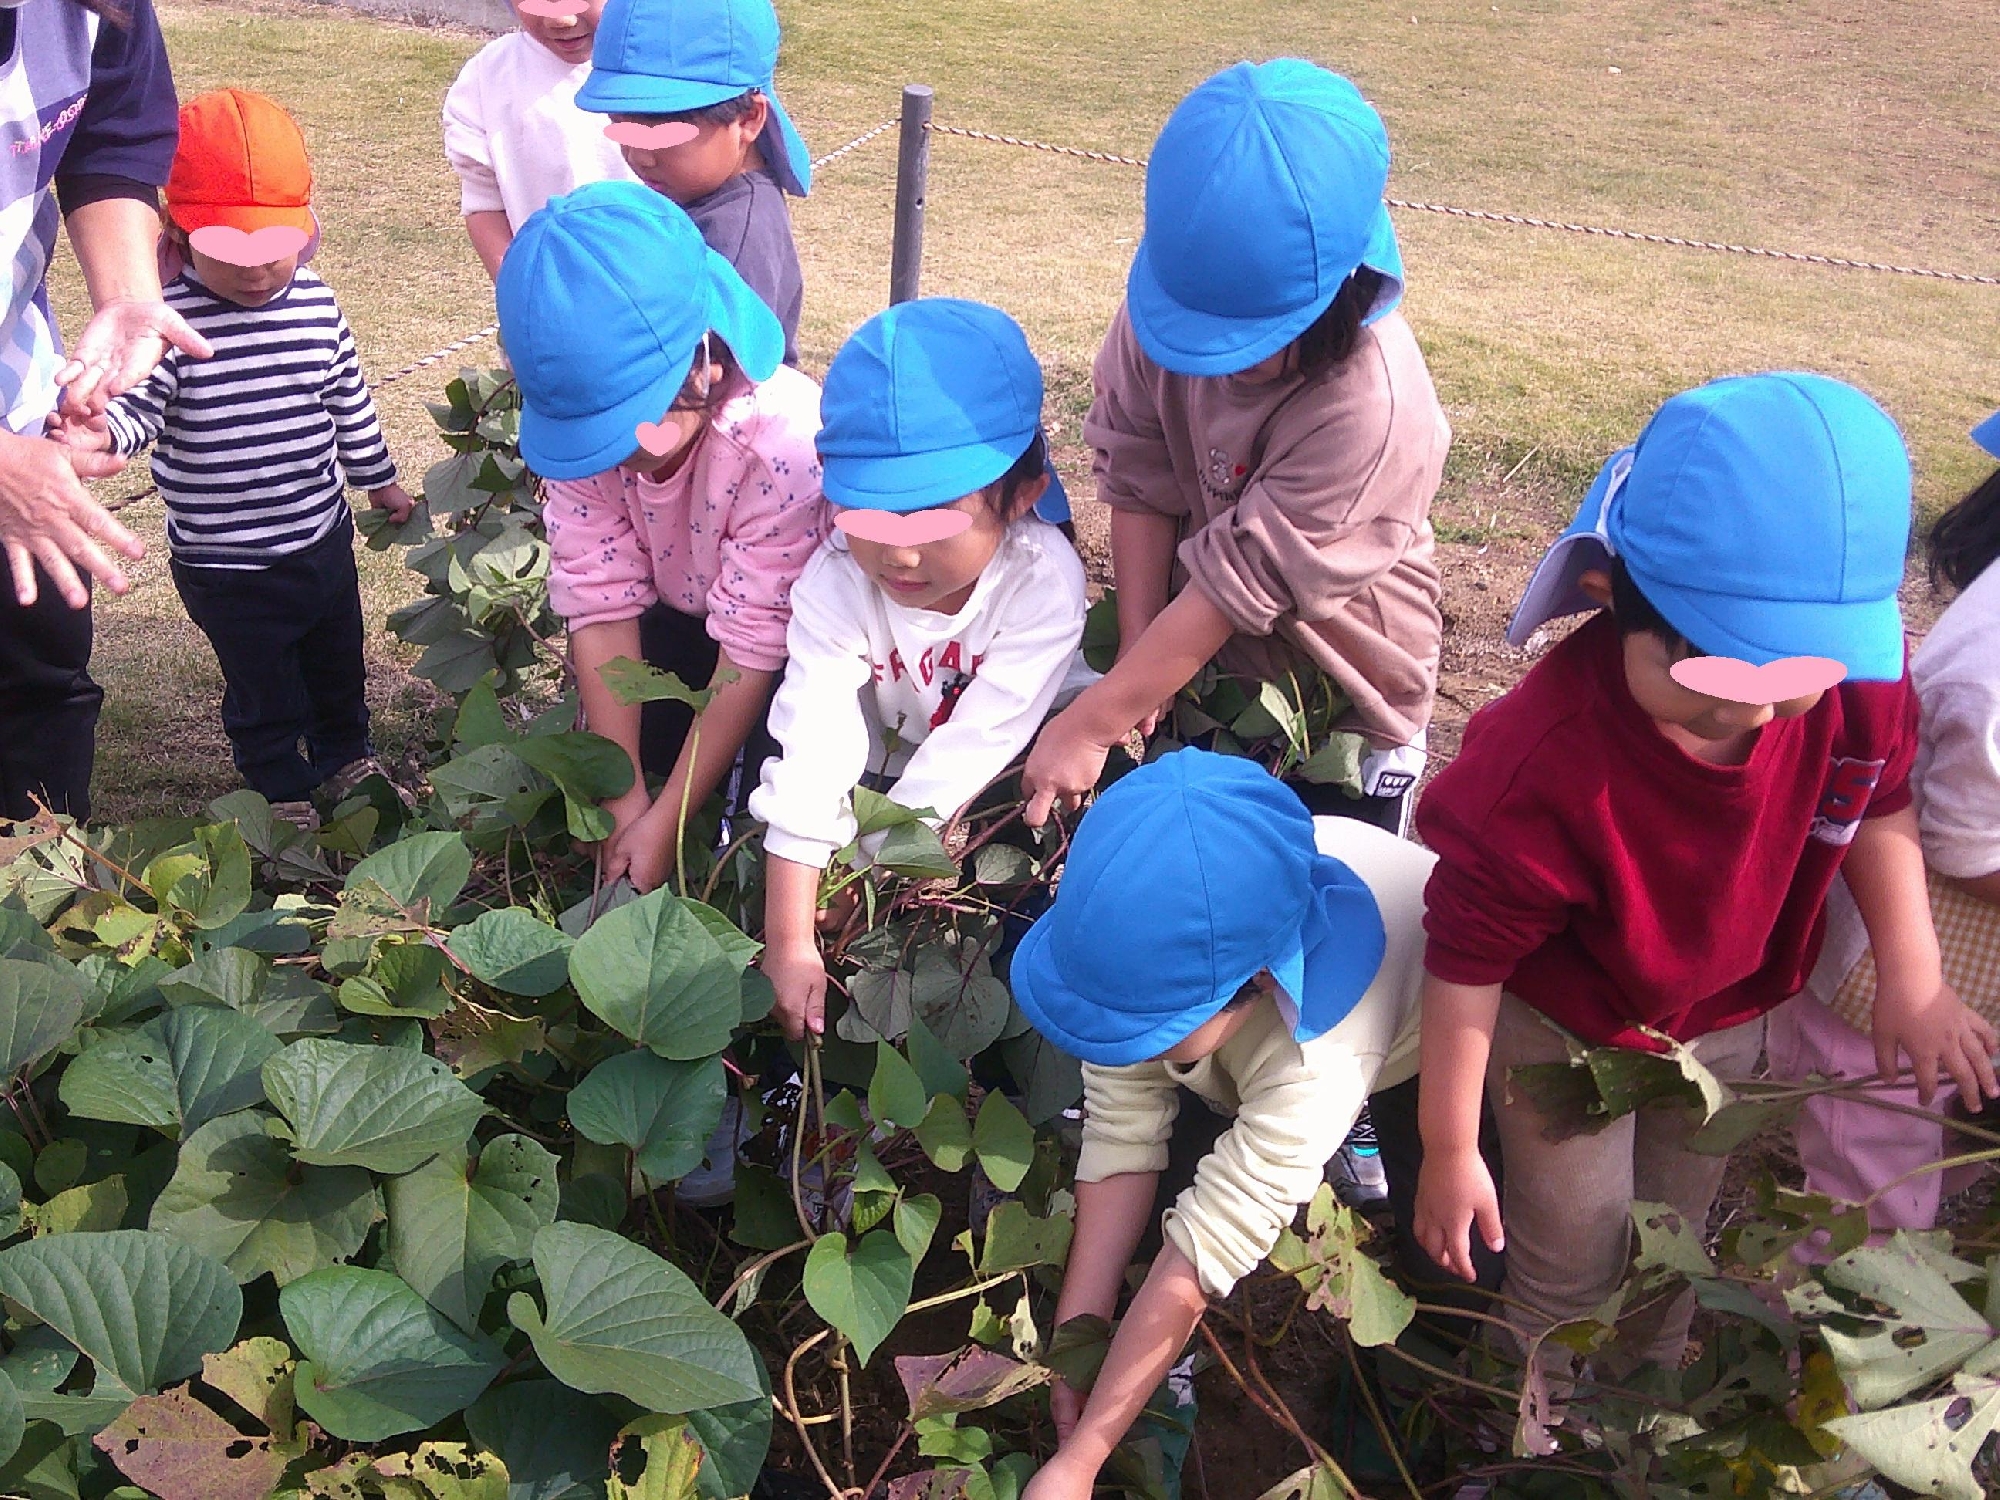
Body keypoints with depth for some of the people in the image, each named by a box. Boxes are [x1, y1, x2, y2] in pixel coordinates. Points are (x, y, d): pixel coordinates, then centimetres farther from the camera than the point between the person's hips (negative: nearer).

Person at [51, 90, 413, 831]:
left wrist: (379, 481, 18)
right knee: (263, 689, 14)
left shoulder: (317, 306, -5)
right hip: (227, 567, -5)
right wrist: (102, 431, -50)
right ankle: (284, 791, 36)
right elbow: (137, 403, -26)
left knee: (338, 663, 26)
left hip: (323, 539, 5)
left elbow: (348, 402, 8)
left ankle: (346, 755, 50)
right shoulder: (173, 324, -21)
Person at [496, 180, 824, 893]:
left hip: (793, 643, -4)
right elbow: (601, 601, -18)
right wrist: (624, 798, -19)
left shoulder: (783, 446, -37)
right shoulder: (582, 421, -24)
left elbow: (752, 648, -29)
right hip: (670, 616, 5)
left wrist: (665, 821, -23)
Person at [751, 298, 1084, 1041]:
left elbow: (977, 744, -32)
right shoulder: (834, 582, -28)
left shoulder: (1043, 579, -32)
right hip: (886, 765, 2)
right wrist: (790, 944, -38)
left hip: (1000, 782, -2)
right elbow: (811, 755, -34)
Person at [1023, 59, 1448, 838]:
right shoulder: (1170, 302, -19)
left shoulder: (1370, 406, -32)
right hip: (1196, 660, 4)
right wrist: (1138, 654, -15)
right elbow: (1138, 478, -11)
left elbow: (1243, 577, -29)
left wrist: (1090, 726, -25)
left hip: (1340, 704, -4)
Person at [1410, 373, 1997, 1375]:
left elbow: (1878, 805, -2)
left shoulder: (1859, 681, -28)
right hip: (1569, 1028, -4)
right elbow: (1466, 961, -27)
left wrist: (1913, 978, -9)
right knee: (1575, 1259, 9)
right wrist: (1449, 1149, -17)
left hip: (1731, 1011, 5)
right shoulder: (1541, 764, -40)